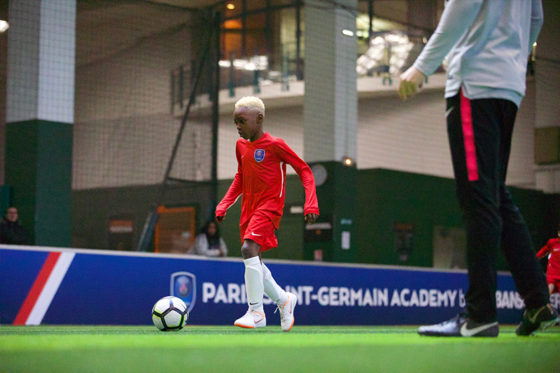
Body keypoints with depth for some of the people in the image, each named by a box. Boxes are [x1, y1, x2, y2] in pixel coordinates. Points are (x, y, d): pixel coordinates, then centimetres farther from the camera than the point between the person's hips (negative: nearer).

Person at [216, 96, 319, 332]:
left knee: (248, 248, -25)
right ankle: (283, 299, 28)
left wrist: (311, 203, -16)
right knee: (253, 262, 7)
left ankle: (256, 312, -20)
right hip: (249, 207, 8)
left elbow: (304, 170, -5)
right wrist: (224, 204, 13)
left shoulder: (275, 145, -9)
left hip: (269, 206, -8)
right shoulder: (241, 146, 10)